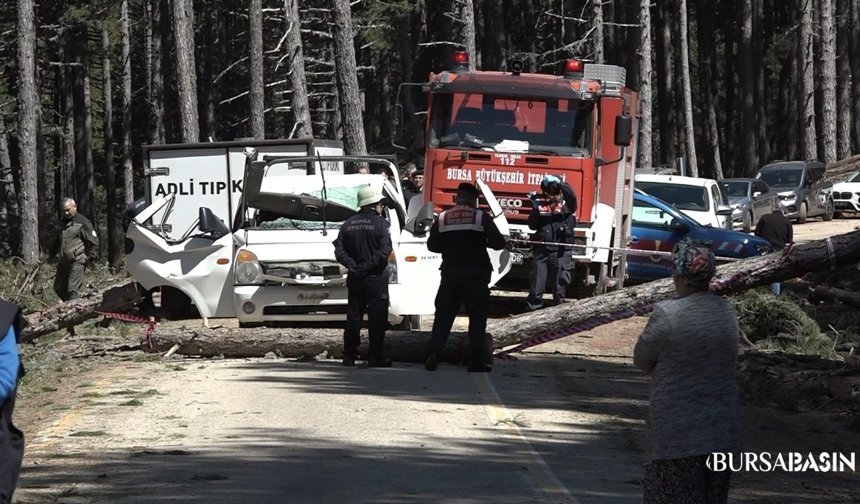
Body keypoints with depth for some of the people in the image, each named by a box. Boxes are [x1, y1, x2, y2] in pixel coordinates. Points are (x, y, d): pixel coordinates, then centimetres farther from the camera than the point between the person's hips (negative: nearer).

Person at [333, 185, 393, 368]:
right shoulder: (380, 223, -7)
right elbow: (385, 251, -18)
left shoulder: (348, 224, 9)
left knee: (353, 316, 11)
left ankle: (349, 356, 10)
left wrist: (353, 266, -4)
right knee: (377, 317, -2)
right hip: (376, 277, -5)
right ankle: (375, 357, -5)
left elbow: (339, 250, 1)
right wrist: (368, 266, -13)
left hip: (355, 278, 5)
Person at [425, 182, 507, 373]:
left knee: (443, 314, 8)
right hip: (476, 274, -2)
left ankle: (433, 355, -1)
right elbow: (498, 242, -8)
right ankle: (474, 360, 0)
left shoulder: (442, 219, 3)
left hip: (450, 273, 2)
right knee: (477, 315, 4)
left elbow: (432, 245, 9)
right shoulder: (481, 217, -5)